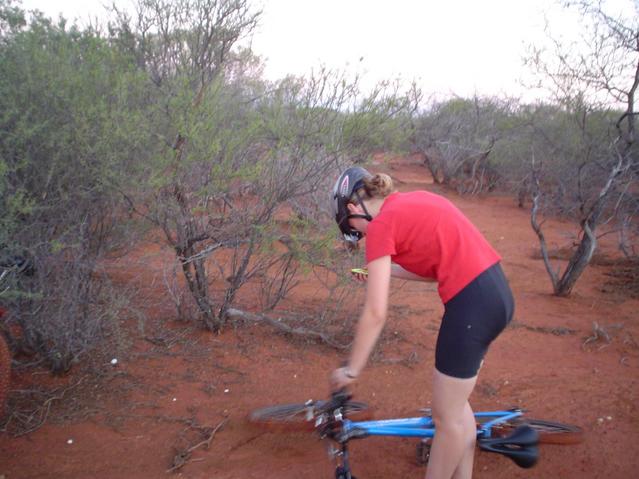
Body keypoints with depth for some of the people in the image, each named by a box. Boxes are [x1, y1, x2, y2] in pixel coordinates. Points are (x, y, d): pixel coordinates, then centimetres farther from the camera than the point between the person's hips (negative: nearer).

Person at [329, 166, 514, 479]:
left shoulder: (381, 224, -8)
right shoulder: (416, 201, 16)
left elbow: (375, 313, -10)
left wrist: (351, 369, 0)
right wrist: (384, 269, 23)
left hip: (471, 304, -9)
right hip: (497, 293, 9)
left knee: (446, 417, 11)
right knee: (455, 403, 25)